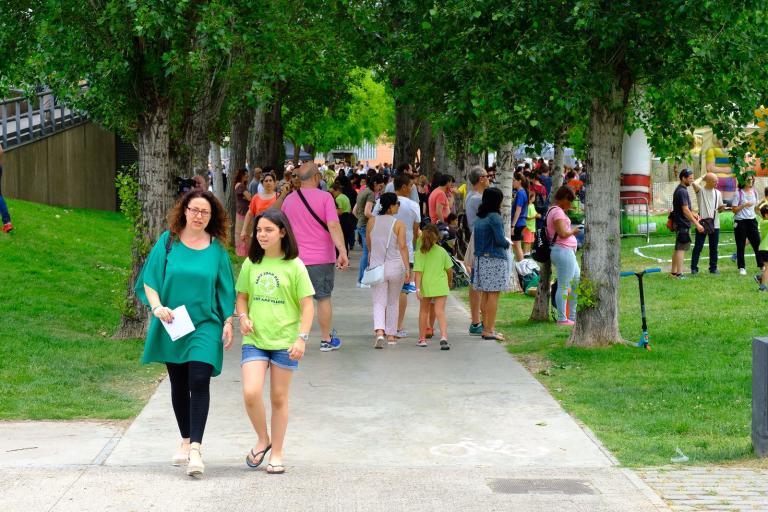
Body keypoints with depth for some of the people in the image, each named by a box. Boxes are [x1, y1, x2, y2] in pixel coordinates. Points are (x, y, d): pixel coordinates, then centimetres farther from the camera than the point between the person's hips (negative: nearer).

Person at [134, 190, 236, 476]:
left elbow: (226, 289, 7)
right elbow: (150, 280, 1)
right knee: (179, 385, 12)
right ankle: (185, 441, 27)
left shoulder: (217, 248, 2)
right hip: (172, 325, 2)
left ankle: (195, 448, -18)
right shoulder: (168, 242, 1)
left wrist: (228, 322, 1)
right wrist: (157, 306, -14)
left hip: (205, 325, -2)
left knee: (199, 382, -15)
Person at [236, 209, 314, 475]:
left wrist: (302, 337, -13)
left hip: (284, 341, -2)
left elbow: (307, 305, -3)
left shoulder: (294, 266, -4)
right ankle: (262, 439, 11)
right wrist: (243, 316, -4)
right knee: (251, 393, -14)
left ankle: (276, 453, 20)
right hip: (254, 339, 2)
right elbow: (242, 296, 16)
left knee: (279, 398, 6)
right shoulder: (251, 264, 5)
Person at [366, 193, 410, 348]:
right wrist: (407, 268, -12)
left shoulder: (372, 222, 1)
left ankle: (379, 331, -21)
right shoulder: (399, 224, -8)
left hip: (377, 266, 1)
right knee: (393, 303, 15)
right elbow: (402, 247, -14)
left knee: (379, 302, 2)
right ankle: (391, 335, 21)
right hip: (396, 266, -1)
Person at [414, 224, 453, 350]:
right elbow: (449, 270, 4)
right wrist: (449, 282, 22)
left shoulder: (419, 253, -4)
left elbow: (418, 272, -11)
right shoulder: (442, 251, 0)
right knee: (440, 312, -5)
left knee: (424, 311, 18)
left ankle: (422, 339, 26)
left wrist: (417, 288, -13)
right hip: (441, 286, 0)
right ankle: (444, 337, -25)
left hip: (426, 286, 0)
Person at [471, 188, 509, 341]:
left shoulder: (479, 218, 10)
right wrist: (508, 244, 3)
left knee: (484, 294, 11)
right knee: (493, 294, -4)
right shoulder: (494, 217, -13)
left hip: (481, 258, 8)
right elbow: (500, 240, -16)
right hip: (495, 259, -8)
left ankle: (486, 328, 17)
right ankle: (489, 330, -5)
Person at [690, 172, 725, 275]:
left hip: (715, 223, 5)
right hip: (702, 222, -5)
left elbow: (719, 208, 19)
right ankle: (694, 268, 2)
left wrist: (722, 208, -4)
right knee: (698, 246, -3)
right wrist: (702, 178, -6)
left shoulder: (717, 193, 14)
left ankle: (713, 268, 15)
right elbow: (694, 184, -24)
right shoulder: (700, 191, -2)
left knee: (714, 247, 8)